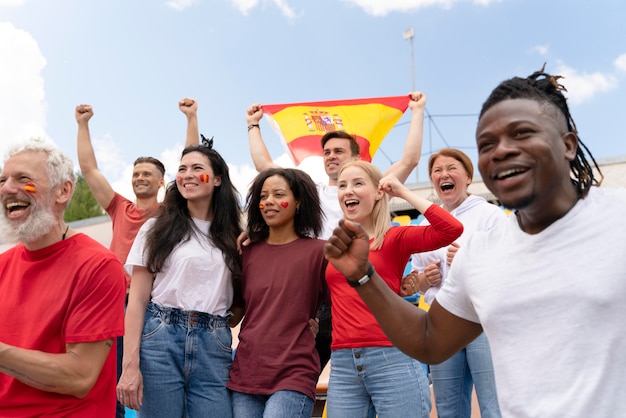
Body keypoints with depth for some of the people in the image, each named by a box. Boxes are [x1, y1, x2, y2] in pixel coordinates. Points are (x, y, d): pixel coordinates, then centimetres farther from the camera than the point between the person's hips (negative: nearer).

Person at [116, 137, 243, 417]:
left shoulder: (232, 237, 11)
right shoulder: (157, 228, 5)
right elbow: (137, 299, -1)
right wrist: (130, 365, -9)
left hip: (214, 348, 2)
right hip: (159, 339, -1)